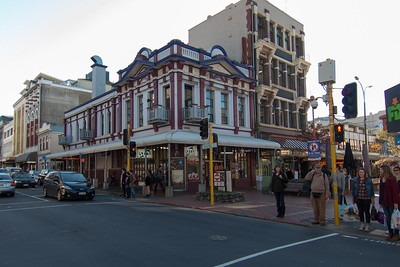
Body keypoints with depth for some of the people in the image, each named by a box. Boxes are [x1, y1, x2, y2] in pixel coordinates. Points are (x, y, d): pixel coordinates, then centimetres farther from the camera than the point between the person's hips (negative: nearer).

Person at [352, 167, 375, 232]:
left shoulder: (369, 180, -2)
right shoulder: (355, 180, 4)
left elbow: (372, 189, 1)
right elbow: (353, 189, 9)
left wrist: (372, 198, -1)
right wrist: (353, 197, 8)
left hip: (366, 199, -2)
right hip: (358, 198, 3)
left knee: (367, 211, 2)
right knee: (360, 211, 9)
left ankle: (367, 225, 15)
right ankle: (362, 224, 23)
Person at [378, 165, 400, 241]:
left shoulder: (392, 179, -12)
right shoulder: (381, 179, 10)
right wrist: (380, 202, 11)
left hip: (391, 202, -7)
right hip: (384, 202, 7)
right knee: (387, 218, 11)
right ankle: (390, 233, 21)